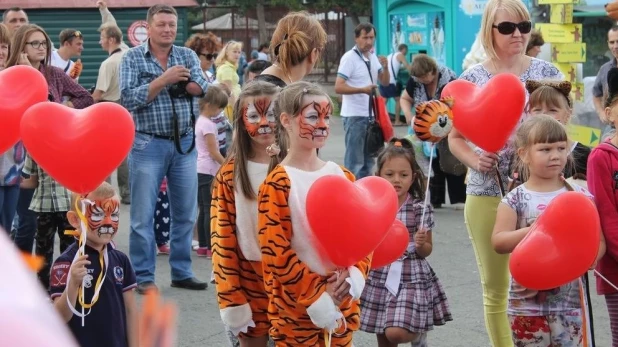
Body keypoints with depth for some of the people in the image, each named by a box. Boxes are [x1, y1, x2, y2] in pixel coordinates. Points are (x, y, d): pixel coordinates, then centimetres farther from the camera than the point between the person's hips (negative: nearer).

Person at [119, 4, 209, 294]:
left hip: (185, 144, 4)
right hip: (148, 145, -4)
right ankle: (143, 277, 8)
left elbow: (203, 89, -6)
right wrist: (164, 79, -19)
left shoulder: (187, 56, 7)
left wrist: (178, 81, -20)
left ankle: (182, 272, 20)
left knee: (185, 213, 9)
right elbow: (128, 99, -14)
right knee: (143, 215, 0)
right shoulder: (132, 58, -2)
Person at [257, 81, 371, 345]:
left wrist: (354, 277, -8)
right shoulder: (277, 184, -12)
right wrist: (316, 296, -15)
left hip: (342, 301, 6)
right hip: (296, 306, -6)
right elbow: (276, 252, -16)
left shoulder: (343, 177, 7)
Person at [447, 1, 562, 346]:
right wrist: (474, 160, -9)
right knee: (495, 287, 10)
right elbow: (456, 138, 11)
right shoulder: (471, 79, 3)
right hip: (487, 194, 1)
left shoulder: (547, 73, 3)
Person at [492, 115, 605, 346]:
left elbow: (599, 242, 3)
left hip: (569, 298, 1)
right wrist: (532, 231, -26)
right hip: (526, 300, -1)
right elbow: (498, 242, -11)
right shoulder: (515, 200, -4)